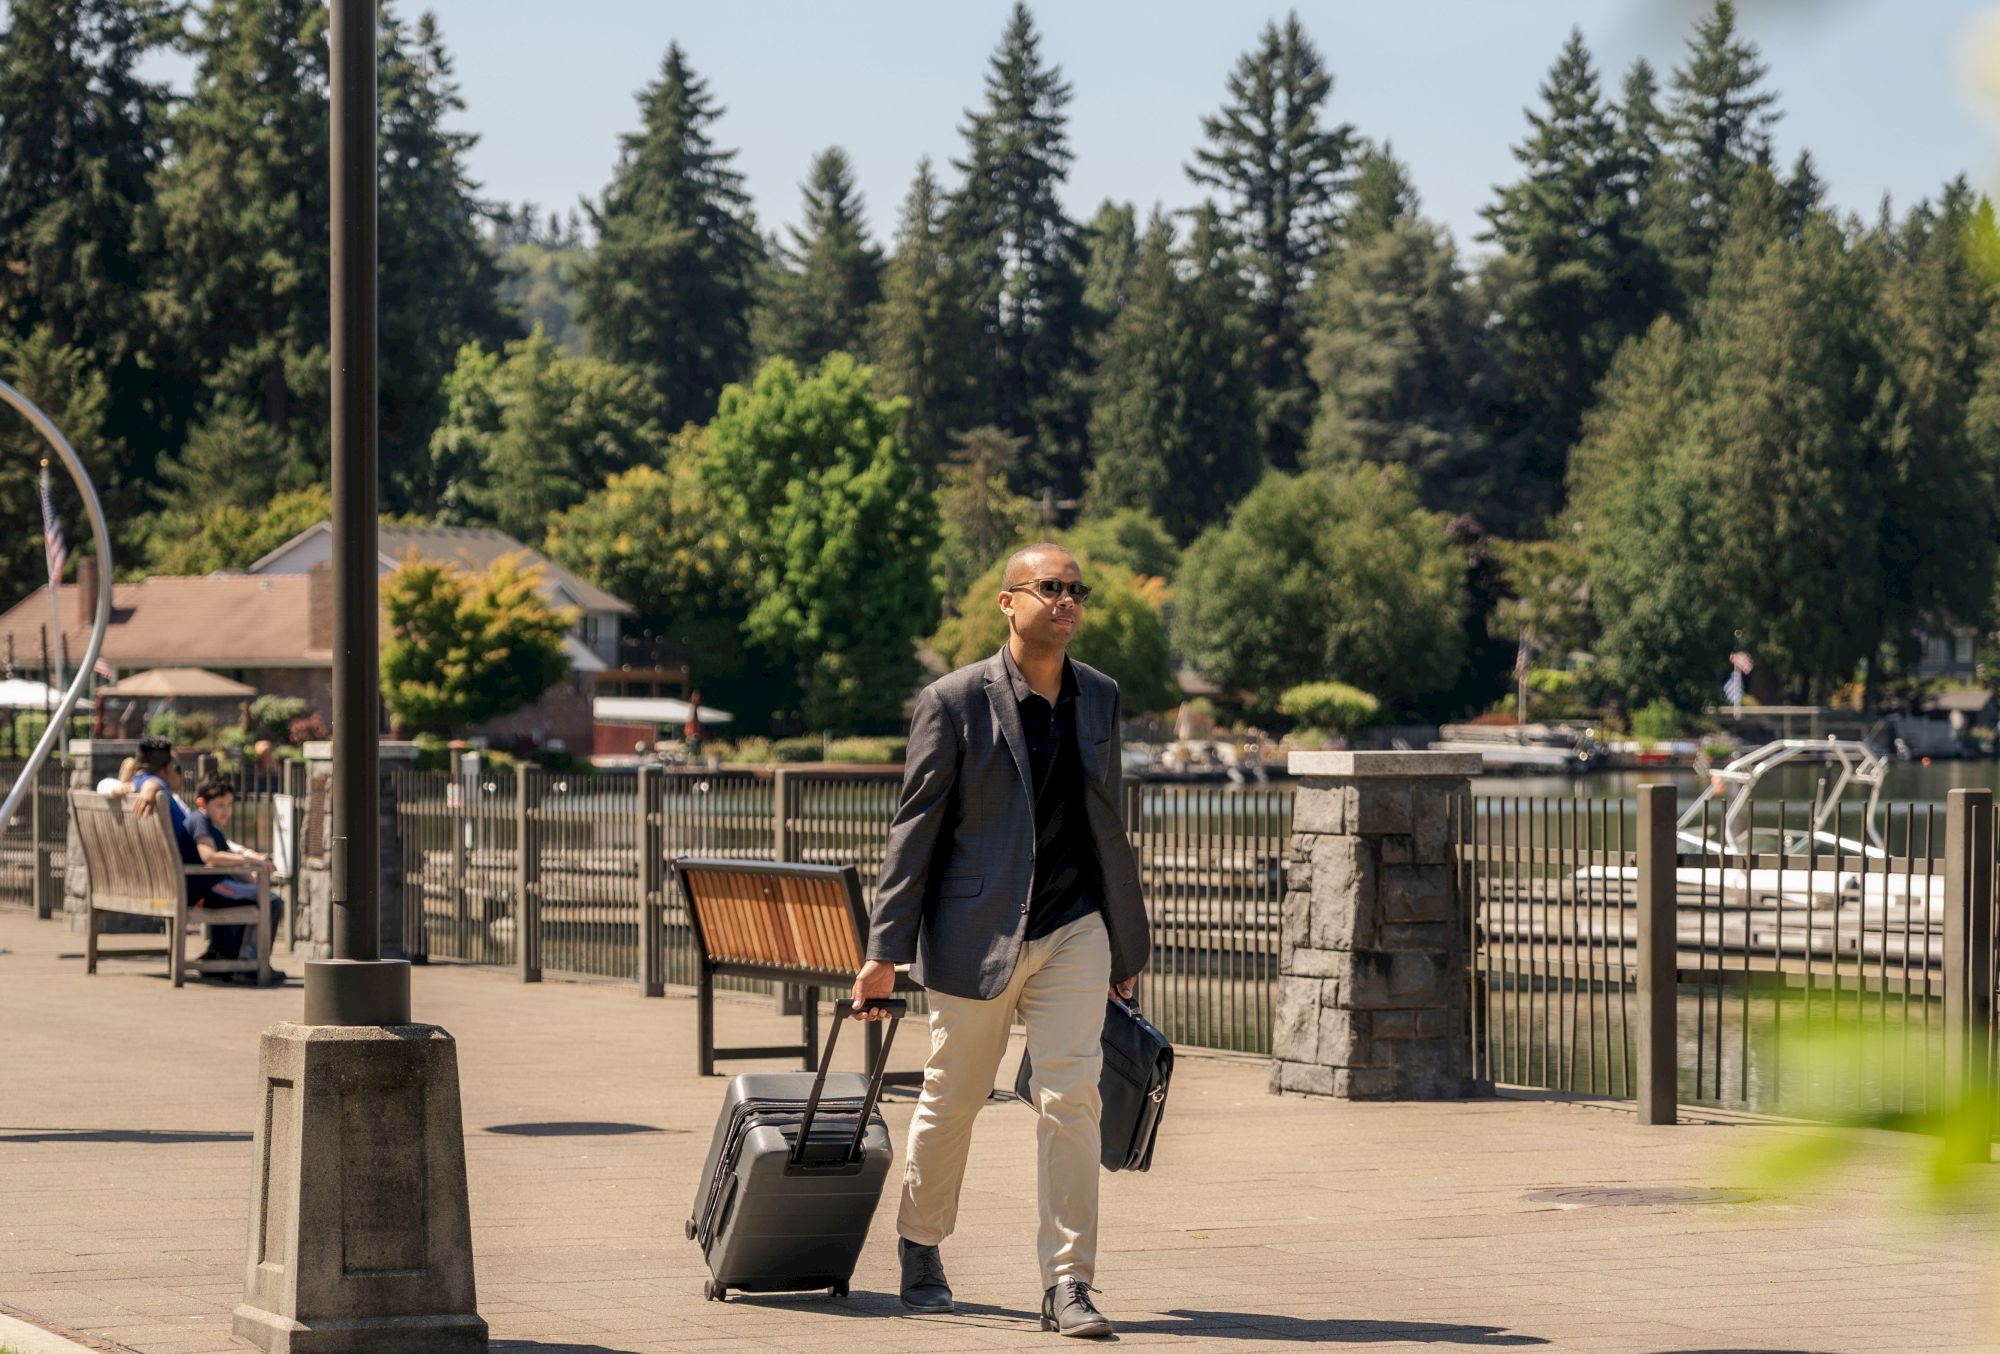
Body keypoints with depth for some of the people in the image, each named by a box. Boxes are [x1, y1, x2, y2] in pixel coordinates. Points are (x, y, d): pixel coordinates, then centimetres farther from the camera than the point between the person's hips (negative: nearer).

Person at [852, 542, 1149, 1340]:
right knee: (951, 1098, 10)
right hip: (977, 934, -3)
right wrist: (885, 952, -9)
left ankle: (1067, 1283, -8)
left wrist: (1126, 944, 17)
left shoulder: (1100, 698, 8)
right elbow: (915, 826, -5)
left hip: (1074, 929, 3)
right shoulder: (955, 702, -6)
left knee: (1071, 1097, -10)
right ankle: (920, 1245, 34)